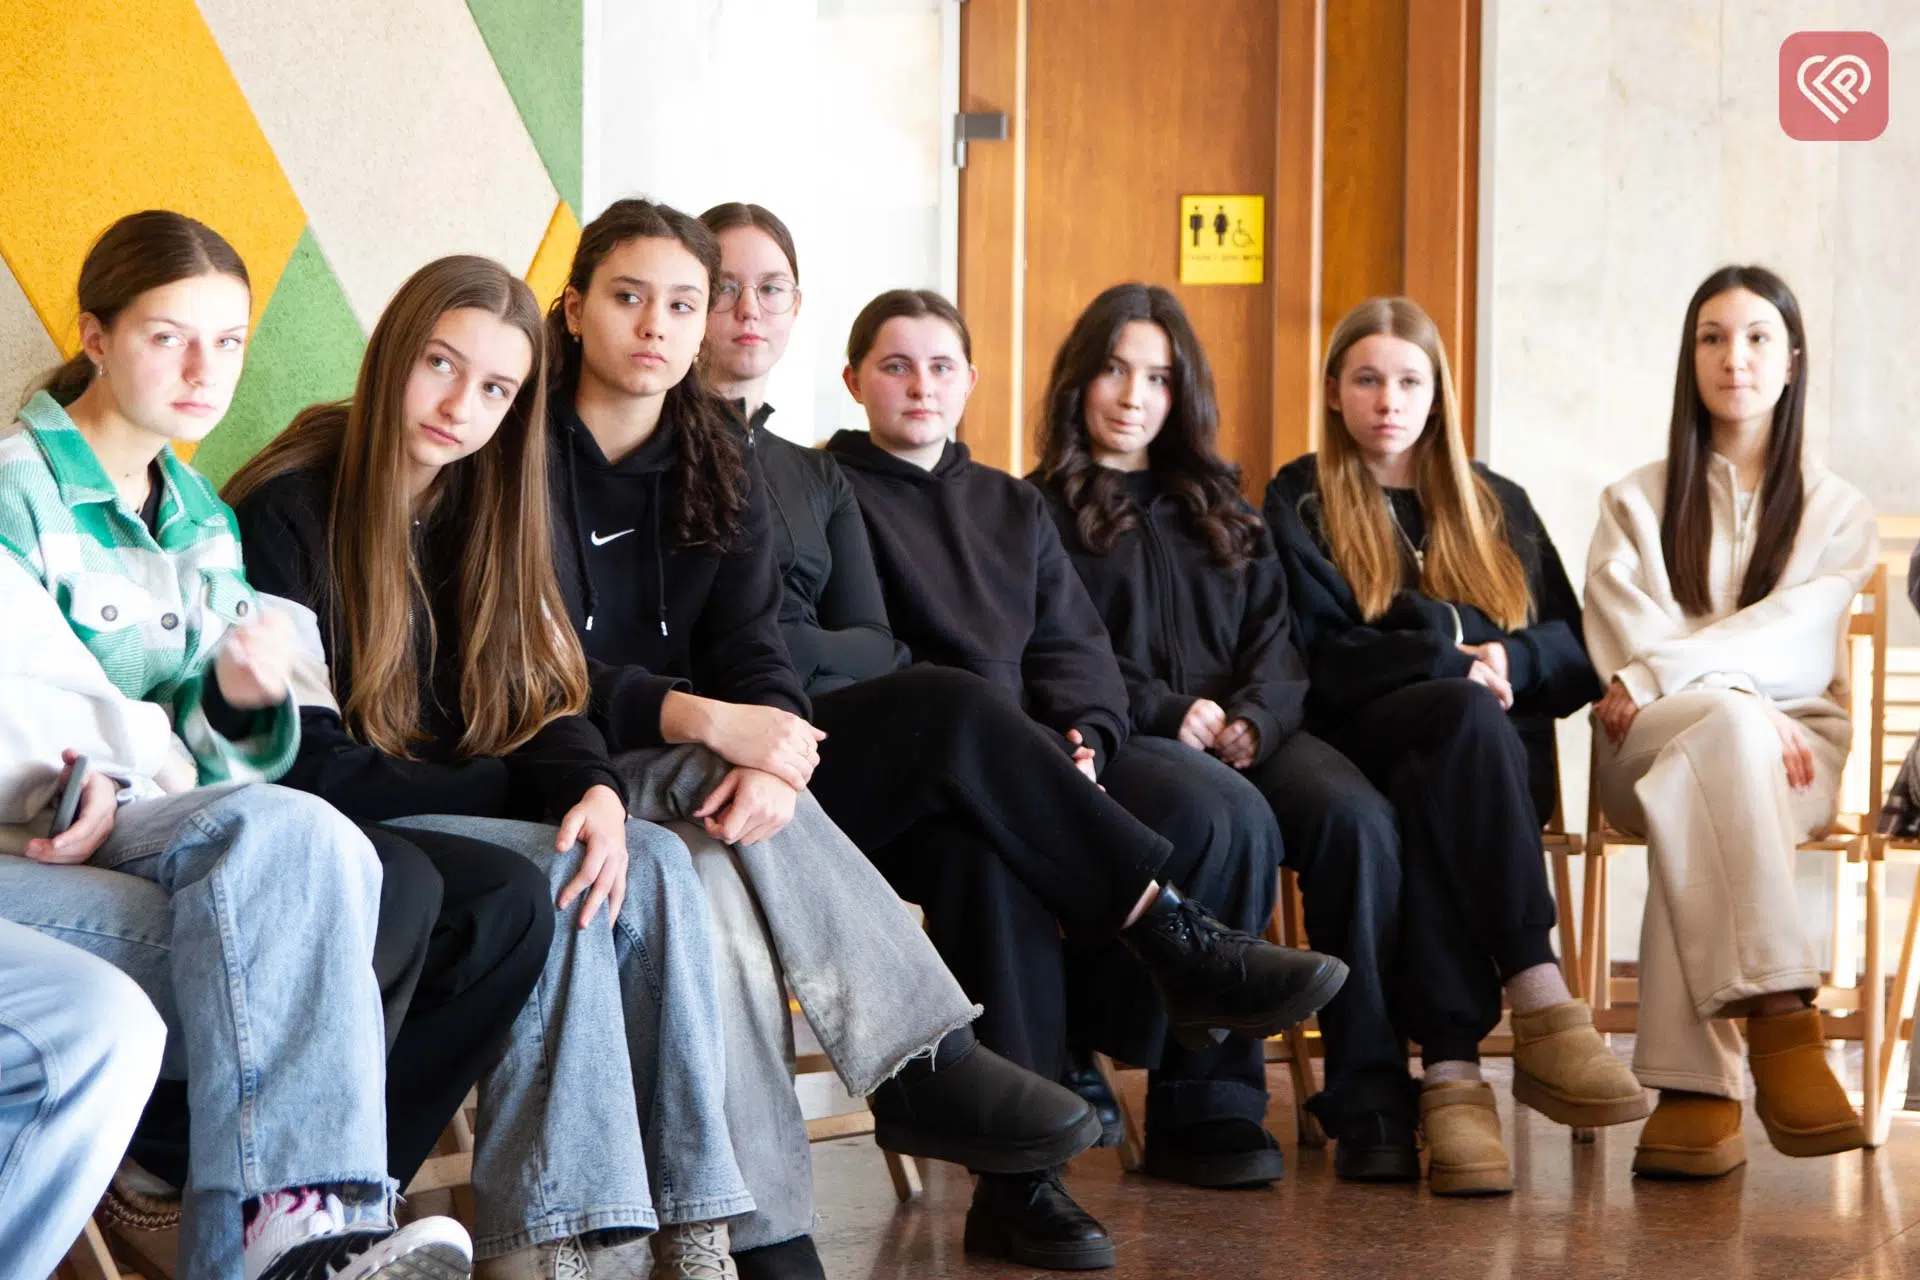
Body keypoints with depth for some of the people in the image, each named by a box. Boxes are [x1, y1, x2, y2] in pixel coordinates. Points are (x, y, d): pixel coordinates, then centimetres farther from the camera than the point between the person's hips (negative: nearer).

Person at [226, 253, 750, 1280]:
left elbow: (543, 706, 4)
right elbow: (305, 763, -16)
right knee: (560, 882, -27)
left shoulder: (477, 512, 11)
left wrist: (595, 791, -20)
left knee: (651, 866, -19)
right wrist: (516, 790, -11)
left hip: (452, 819, 6)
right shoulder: (289, 511, -12)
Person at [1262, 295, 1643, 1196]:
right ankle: (1539, 1005, -48)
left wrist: (1510, 660, -7)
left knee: (1430, 788, -36)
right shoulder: (1299, 504, 14)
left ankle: (1452, 1068, -49)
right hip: (1360, 745, -3)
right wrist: (1453, 662, -12)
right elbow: (1318, 657, 0)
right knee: (1465, 713, -38)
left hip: (1505, 757, 3)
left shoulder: (1496, 506, 24)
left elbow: (1576, 654, 15)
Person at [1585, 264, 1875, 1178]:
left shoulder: (1837, 512, 19)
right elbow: (1625, 645, 2)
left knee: (1695, 799, -39)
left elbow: (1791, 640, -1)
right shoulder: (1636, 503, 19)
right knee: (1726, 722, -39)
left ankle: (1694, 1086, -52)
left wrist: (1656, 677, -15)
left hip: (1791, 748, 0)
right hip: (1649, 752, 0)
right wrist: (1744, 707, -16)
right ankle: (1779, 1021, -53)